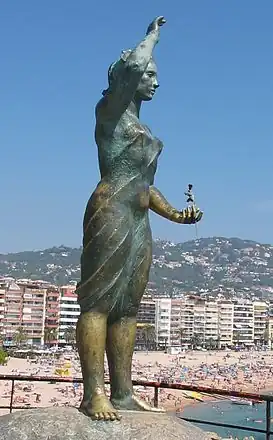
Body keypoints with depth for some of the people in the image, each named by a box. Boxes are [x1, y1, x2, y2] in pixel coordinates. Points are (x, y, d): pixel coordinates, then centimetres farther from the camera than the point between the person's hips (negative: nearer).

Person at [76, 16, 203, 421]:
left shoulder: (138, 127, 27)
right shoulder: (110, 110, 4)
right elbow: (132, 65, -15)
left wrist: (174, 214, 13)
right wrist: (153, 35, 4)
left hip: (139, 223, 9)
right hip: (111, 213, -9)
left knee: (128, 307, 4)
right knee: (99, 301, -12)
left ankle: (122, 393, 5)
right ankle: (93, 393, -14)